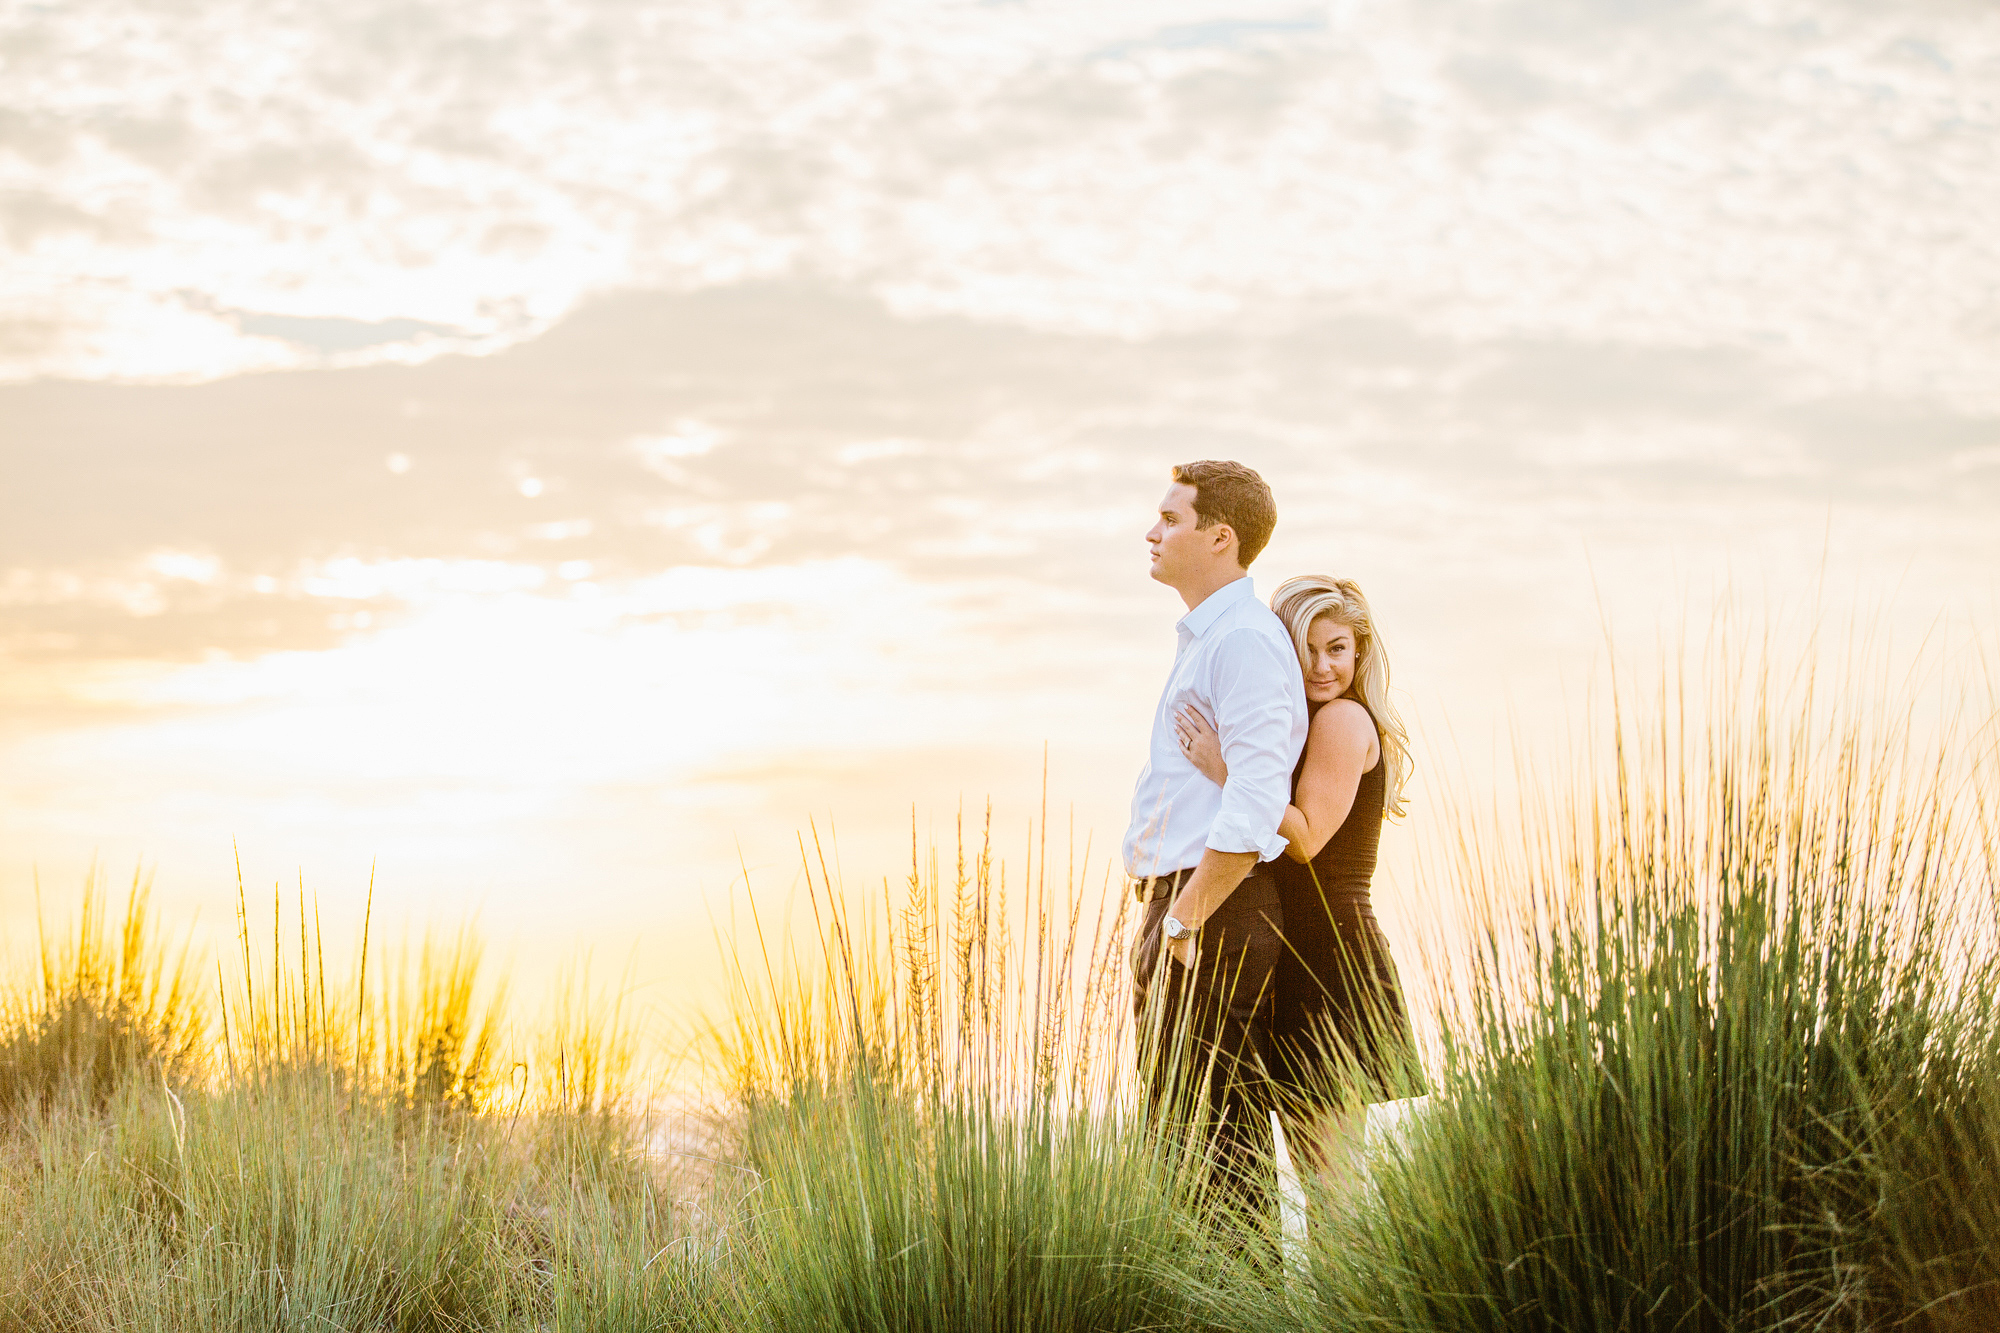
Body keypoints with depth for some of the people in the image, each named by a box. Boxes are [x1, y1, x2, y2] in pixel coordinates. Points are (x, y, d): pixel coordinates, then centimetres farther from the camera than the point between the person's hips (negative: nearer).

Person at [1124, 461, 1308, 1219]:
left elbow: (1255, 804, -22)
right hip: (1177, 910, 11)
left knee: (1209, 1126, -10)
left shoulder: (1245, 640, -13)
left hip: (1214, 914, -11)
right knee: (1177, 1124, 13)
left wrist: (1186, 918, -20)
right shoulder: (1203, 639, 21)